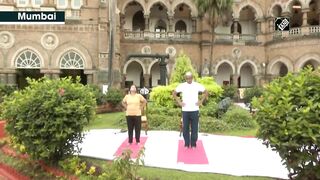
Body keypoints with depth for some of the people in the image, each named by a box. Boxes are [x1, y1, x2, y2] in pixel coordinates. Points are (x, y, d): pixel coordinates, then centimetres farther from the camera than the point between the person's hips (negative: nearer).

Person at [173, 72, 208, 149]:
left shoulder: (197, 85, -2)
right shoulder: (181, 86, -1)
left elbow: (206, 92, 8)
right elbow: (174, 93, 10)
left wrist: (201, 101, 0)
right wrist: (179, 102, 2)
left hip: (195, 110, 0)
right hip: (185, 110, 1)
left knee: (194, 128, 4)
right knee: (185, 128, 5)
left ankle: (193, 144, 16)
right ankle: (186, 144, 17)